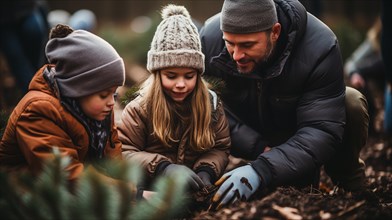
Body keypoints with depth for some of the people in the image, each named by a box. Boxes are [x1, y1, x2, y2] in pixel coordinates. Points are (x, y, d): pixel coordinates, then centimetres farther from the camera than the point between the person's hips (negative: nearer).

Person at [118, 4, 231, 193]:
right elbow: (120, 153, -11)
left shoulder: (211, 103, 3)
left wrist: (206, 172, -15)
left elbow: (220, 148, 8)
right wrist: (162, 168, -27)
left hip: (195, 191, 3)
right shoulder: (140, 108, -6)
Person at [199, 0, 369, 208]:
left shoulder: (320, 45, -34)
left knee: (352, 105, -30)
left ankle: (347, 178, -3)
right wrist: (259, 148, -37)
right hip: (253, 134, 2)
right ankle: (303, 183, 4)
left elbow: (322, 130, -39)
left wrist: (261, 170, -53)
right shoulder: (209, 38, -27)